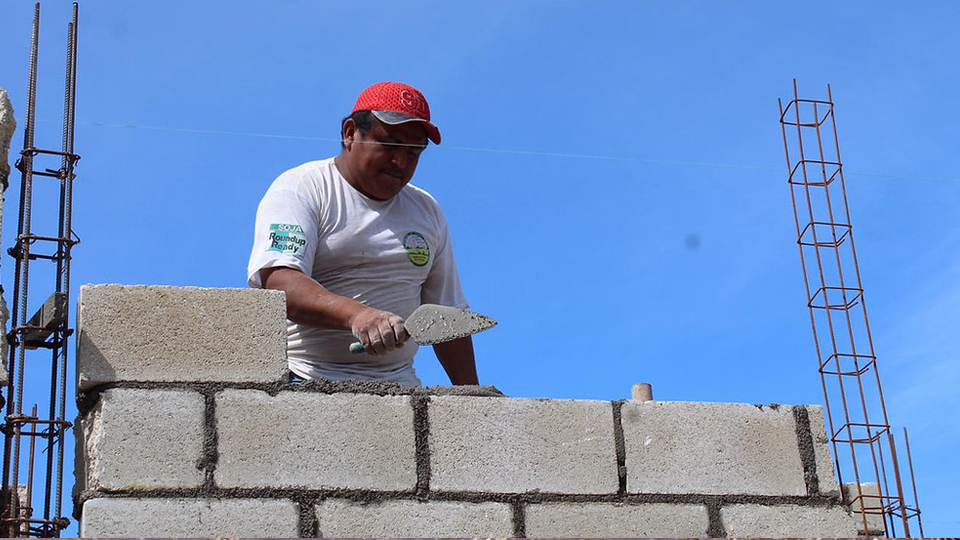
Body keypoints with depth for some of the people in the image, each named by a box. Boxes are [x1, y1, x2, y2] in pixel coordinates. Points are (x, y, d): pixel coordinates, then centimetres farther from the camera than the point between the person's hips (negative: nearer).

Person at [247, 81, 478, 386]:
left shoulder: (427, 211, 21)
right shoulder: (300, 189, 1)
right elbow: (278, 281, -16)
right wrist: (356, 314, -32)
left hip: (398, 391, 5)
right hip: (306, 382, -5)